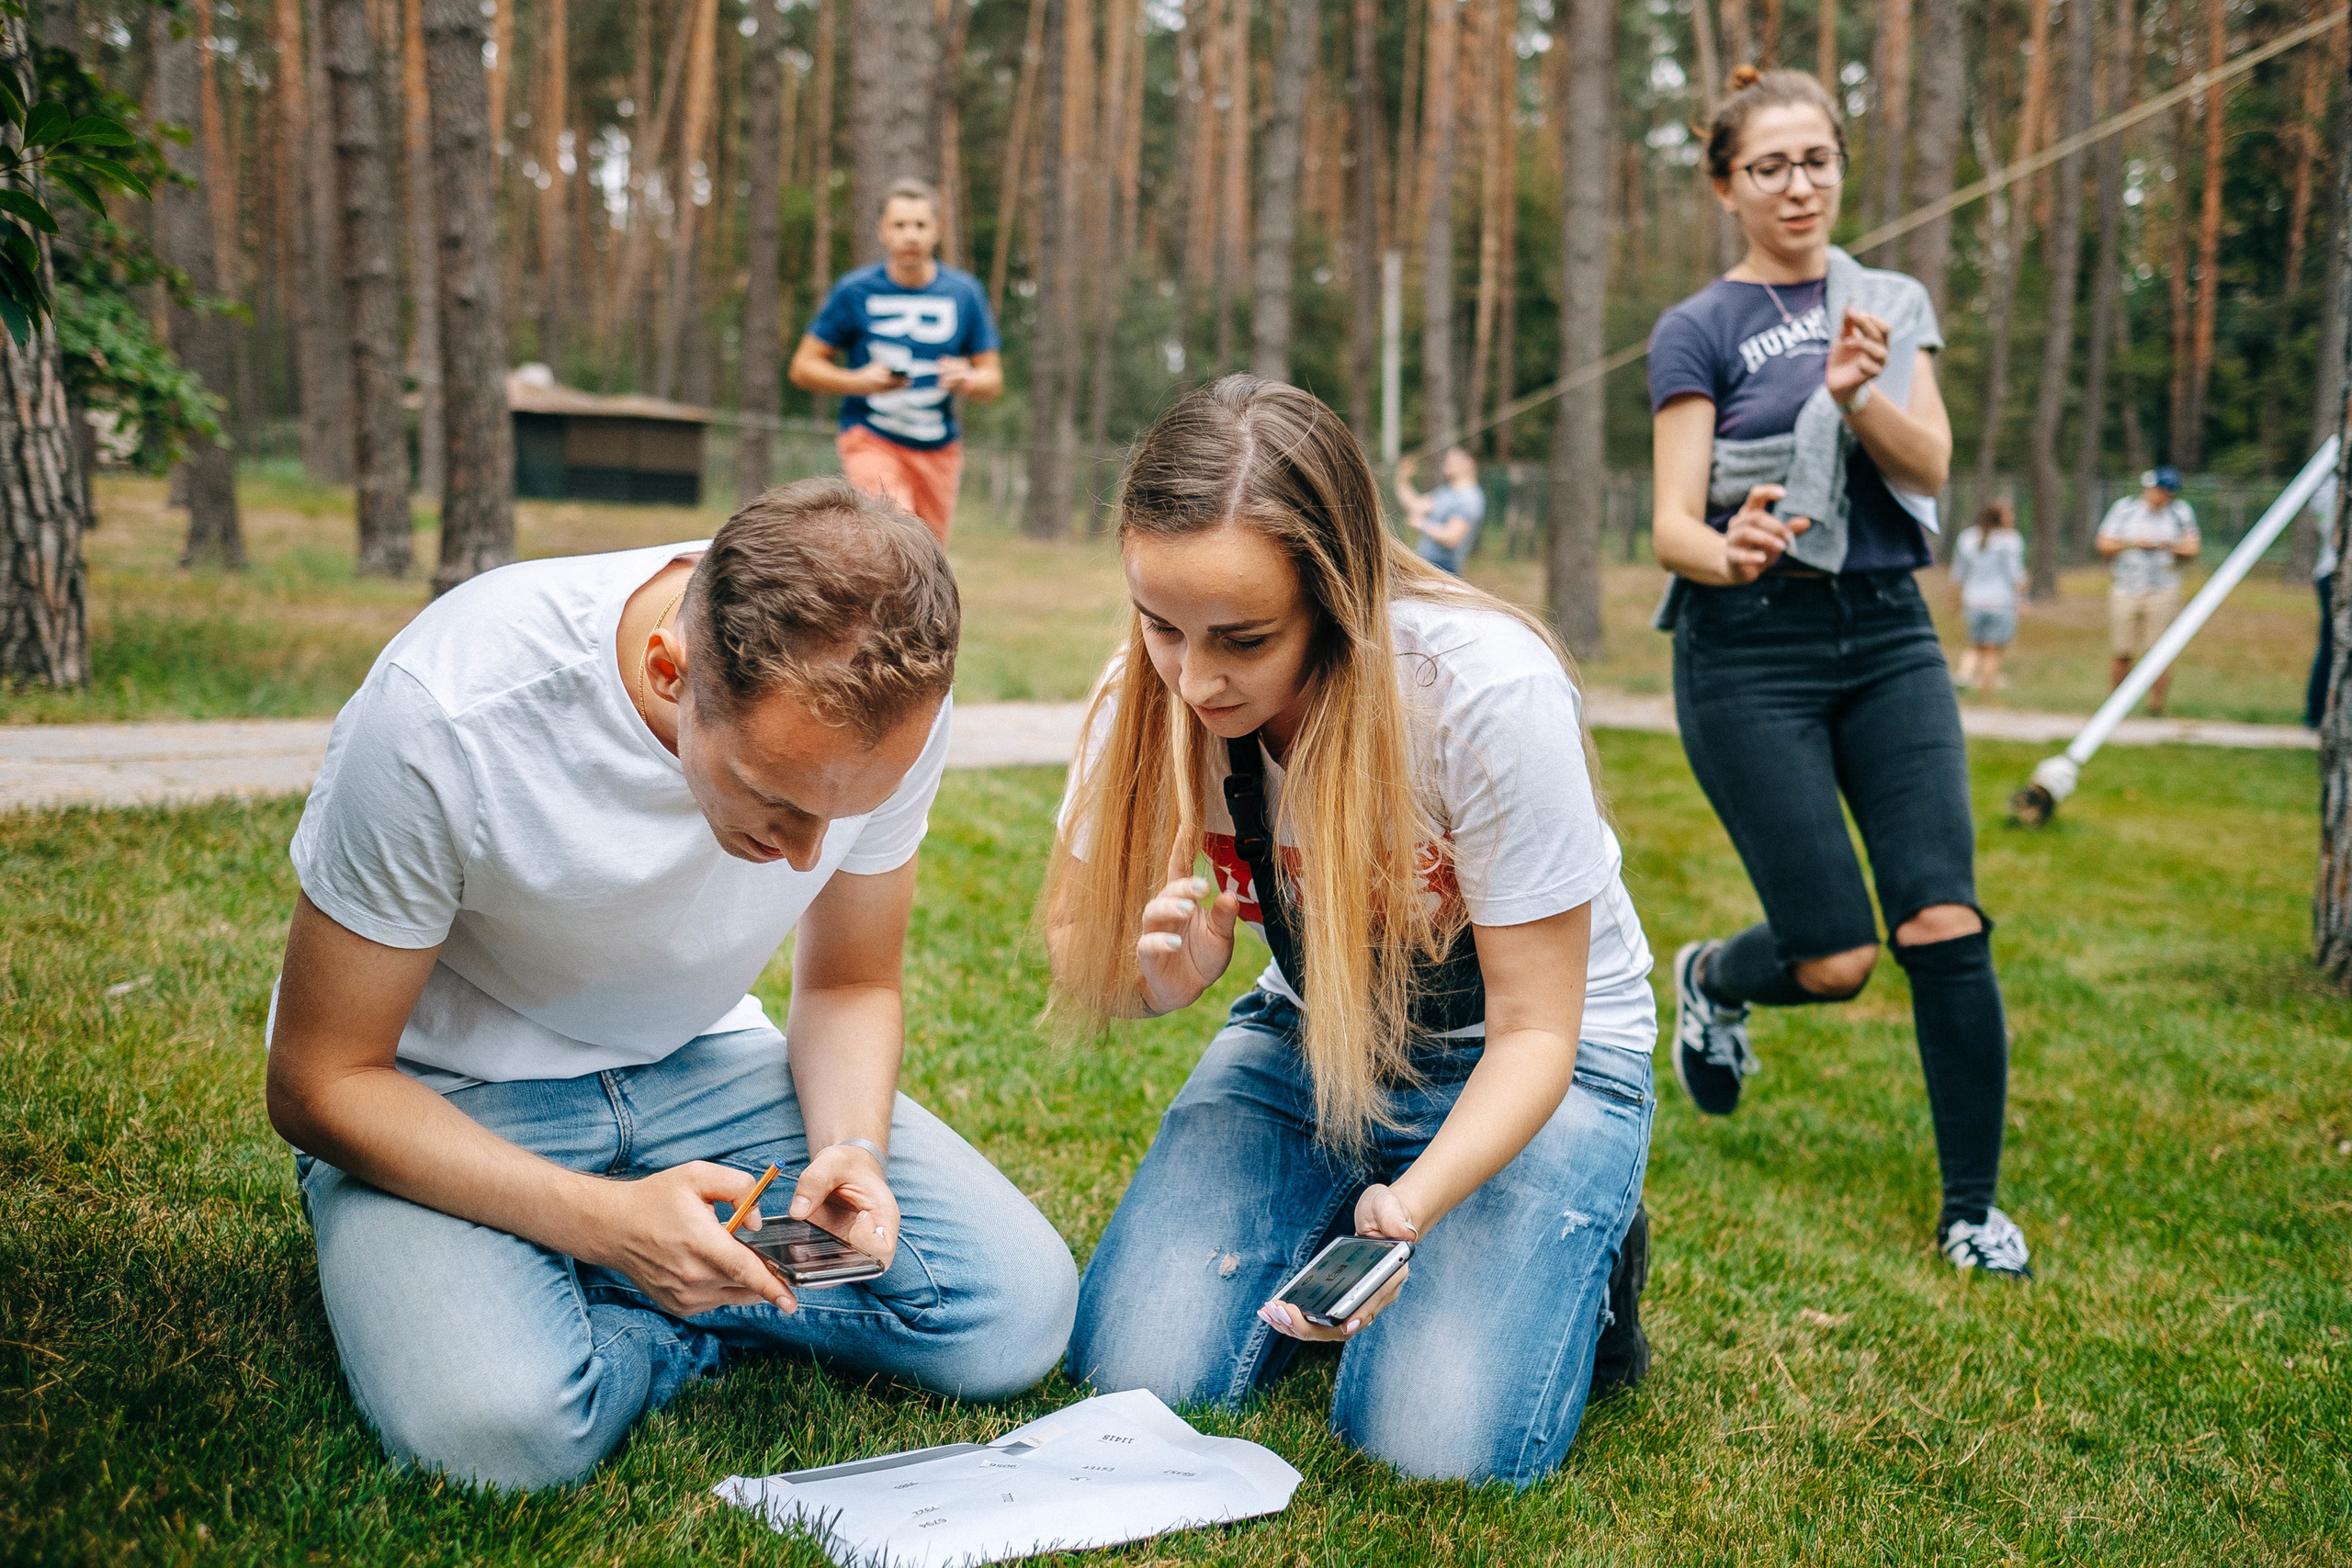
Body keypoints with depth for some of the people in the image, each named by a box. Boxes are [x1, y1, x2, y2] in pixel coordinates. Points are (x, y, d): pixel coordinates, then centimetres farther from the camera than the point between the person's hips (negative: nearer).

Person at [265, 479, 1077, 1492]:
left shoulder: (888, 707, -18)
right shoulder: (447, 713, -31)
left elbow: (850, 985, 1)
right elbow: (319, 1084, -20)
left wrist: (854, 1149, -20)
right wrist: (607, 1219, -31)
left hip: (697, 1067, 4)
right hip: (447, 1100, -4)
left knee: (1019, 1314, -12)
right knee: (500, 1426, -34)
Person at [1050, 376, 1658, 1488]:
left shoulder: (1490, 689, -31)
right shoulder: (1149, 694, -18)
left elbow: (1534, 1031, -23)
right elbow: (1077, 942, -4)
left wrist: (1415, 1203, -42)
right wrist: (1159, 970, -30)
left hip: (1534, 1060, -3)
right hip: (1307, 1043, 4)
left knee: (1437, 1443, -23)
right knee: (1134, 1375, -17)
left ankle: (1587, 1259, 8)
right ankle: (1331, 1248, 12)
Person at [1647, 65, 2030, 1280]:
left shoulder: (1889, 305, 12)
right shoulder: (1699, 330, -1)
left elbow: (1930, 464, -1)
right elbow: (1674, 524, -9)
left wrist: (1858, 395, -22)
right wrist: (1727, 553, -32)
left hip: (1887, 634, 4)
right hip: (1751, 649, -3)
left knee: (1945, 927, -8)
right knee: (1835, 962, -6)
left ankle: (1971, 1208, 7)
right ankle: (1708, 979, 30)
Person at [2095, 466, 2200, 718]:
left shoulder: (2181, 512, 7)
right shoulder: (2124, 508, 6)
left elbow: (2192, 550, 4)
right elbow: (2104, 547, 4)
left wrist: (2170, 546, -16)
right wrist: (2132, 543, -11)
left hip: (2163, 594, 0)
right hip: (2125, 592, 0)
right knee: (2122, 654, 0)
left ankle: (2156, 706, -1)